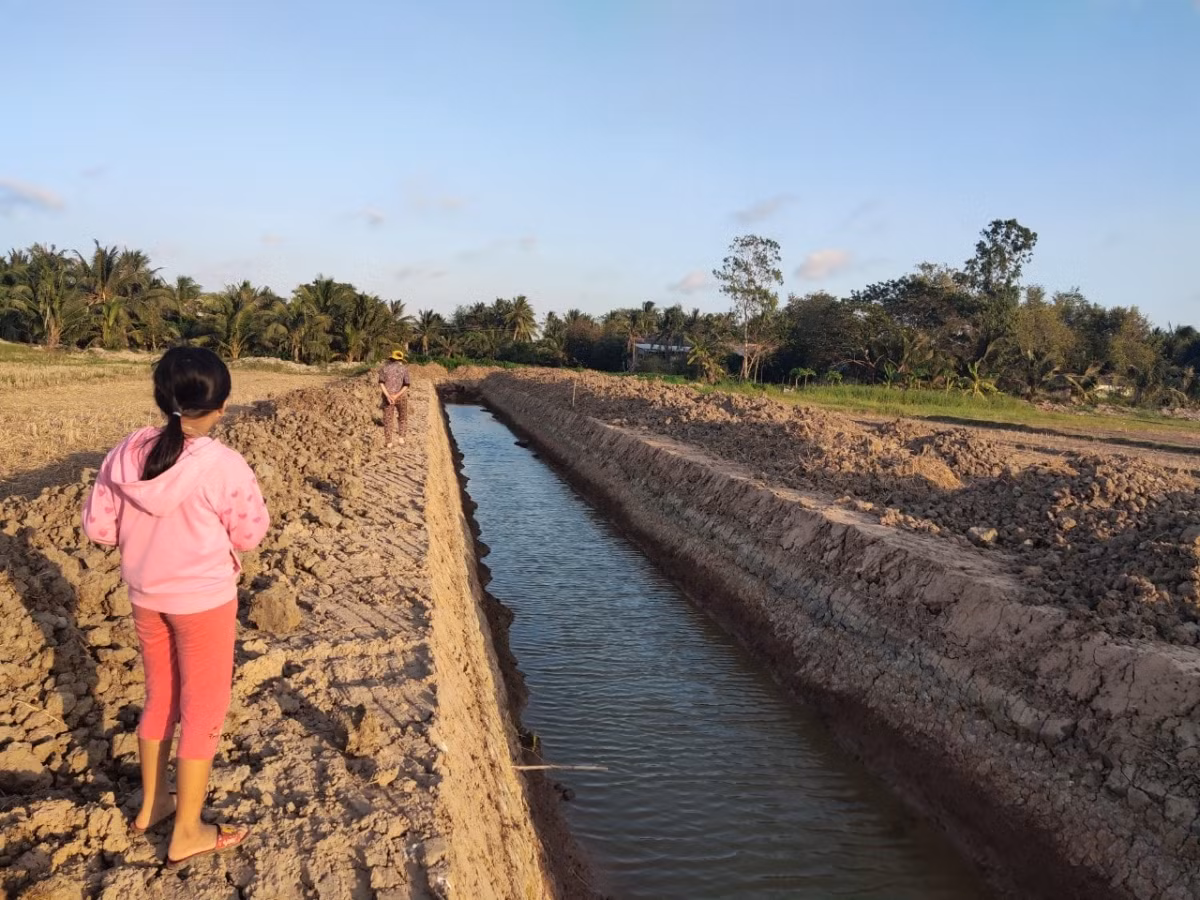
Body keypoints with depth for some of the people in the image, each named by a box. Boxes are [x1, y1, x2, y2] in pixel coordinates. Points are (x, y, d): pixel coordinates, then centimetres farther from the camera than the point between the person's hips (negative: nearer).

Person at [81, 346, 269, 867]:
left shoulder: (126, 454, -8)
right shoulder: (223, 465, -22)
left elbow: (98, 526, 0)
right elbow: (250, 534, -11)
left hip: (146, 597, 6)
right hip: (204, 599, -5)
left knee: (160, 699, 24)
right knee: (203, 712, 9)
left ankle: (152, 804, 40)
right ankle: (186, 834, 20)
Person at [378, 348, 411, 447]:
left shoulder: (384, 367, 2)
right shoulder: (404, 368, -1)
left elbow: (381, 383, -10)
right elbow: (406, 385, -10)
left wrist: (388, 396, -18)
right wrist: (396, 395, -15)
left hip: (387, 396, 0)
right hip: (401, 396, 0)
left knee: (388, 419, 7)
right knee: (402, 417, 20)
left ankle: (389, 442, 5)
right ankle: (401, 437, 11)